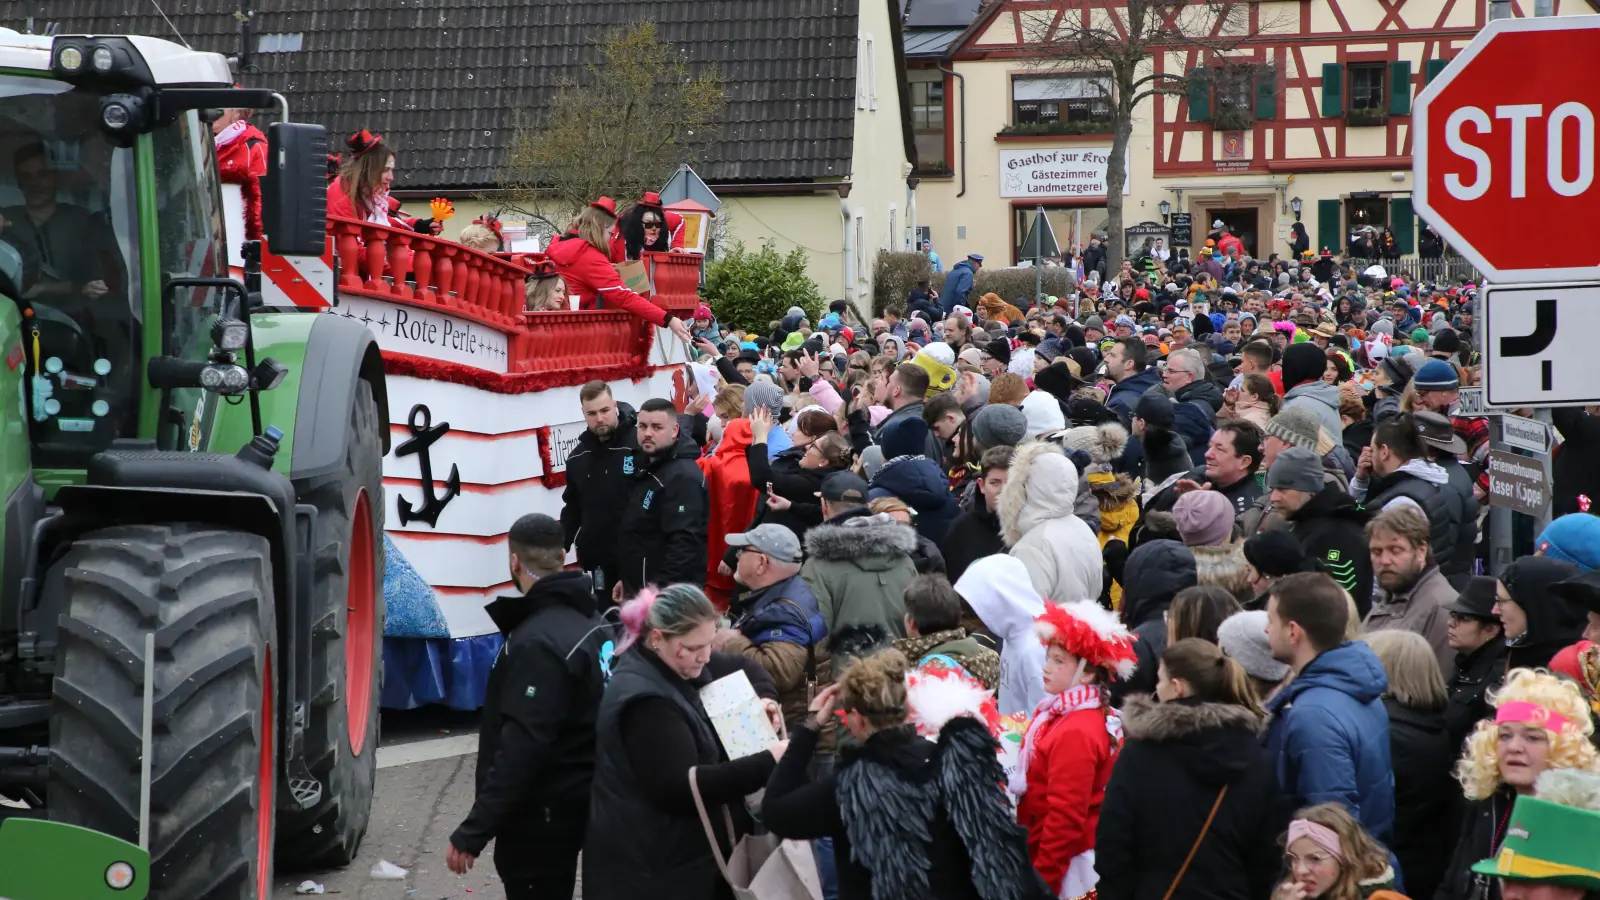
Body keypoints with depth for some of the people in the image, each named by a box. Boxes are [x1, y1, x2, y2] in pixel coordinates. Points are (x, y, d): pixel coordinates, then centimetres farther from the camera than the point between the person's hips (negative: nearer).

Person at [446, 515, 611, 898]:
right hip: (577, 804, 9)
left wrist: (472, 834, -25)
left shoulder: (537, 643, -23)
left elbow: (520, 750, -27)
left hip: (539, 816, -9)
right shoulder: (591, 620, 6)